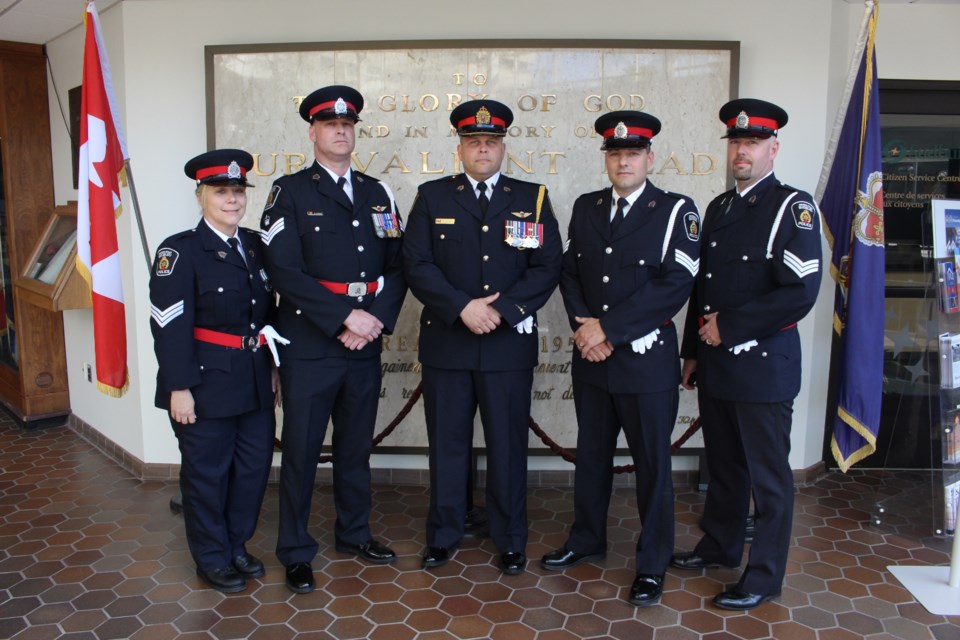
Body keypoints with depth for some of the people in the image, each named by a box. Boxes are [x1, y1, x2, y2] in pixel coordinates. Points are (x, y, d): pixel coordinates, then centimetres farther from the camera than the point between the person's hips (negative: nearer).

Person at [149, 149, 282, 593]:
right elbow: (169, 324, -14)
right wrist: (179, 387, -17)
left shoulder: (256, 246, 10)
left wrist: (274, 367, 12)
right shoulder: (180, 251, -9)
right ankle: (213, 560, 26)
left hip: (256, 384, 6)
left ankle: (237, 546, 34)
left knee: (254, 467, 14)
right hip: (207, 384, -6)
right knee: (207, 473, 8)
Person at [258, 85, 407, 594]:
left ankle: (354, 533, 34)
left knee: (356, 446, 16)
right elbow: (284, 270, -13)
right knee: (301, 451, 5)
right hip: (309, 346, -4)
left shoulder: (377, 193, 11)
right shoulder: (290, 191, -2)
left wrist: (377, 319, -9)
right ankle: (295, 553, 22)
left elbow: (397, 265, 7)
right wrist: (345, 316, -17)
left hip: (366, 343, 4)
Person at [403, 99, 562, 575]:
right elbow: (417, 265, -2)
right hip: (446, 342, 1)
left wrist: (501, 310, -13)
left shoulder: (533, 198, 6)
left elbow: (547, 268, -1)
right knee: (446, 443, 10)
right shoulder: (432, 197, 7)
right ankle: (443, 536, 27)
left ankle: (511, 541, 25)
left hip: (510, 344, 0)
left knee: (508, 446, 8)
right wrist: (463, 308, -14)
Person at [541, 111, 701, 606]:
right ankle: (587, 540, 36)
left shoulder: (676, 211, -6)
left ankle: (652, 563, 23)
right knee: (591, 453, 17)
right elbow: (569, 271, 8)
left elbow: (674, 284, -16)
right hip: (591, 358, 5)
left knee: (652, 463, 7)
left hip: (647, 360, -4)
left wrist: (609, 328, -17)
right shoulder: (585, 207, 10)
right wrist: (584, 325, -9)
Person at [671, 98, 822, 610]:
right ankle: (719, 546, 37)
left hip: (764, 363, -6)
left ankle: (764, 577, 20)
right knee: (723, 464, 19)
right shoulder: (718, 208, 13)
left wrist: (728, 327, -15)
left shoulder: (793, 207, -9)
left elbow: (799, 293, -19)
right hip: (715, 363, 7)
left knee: (767, 475, 6)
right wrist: (694, 350, 13)